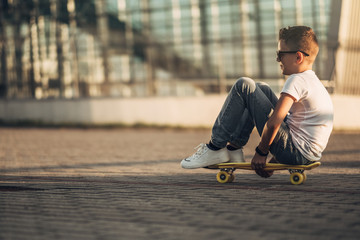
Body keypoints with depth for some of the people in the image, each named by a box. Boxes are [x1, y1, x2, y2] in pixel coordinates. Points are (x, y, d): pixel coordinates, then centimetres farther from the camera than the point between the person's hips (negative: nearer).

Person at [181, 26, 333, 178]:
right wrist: (275, 160, 21)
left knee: (243, 86, -8)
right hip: (307, 153, 10)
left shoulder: (297, 81, -14)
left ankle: (216, 148, -2)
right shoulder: (314, 82, 17)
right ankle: (233, 148, 20)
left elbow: (273, 123, -22)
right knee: (262, 90, 24)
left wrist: (261, 152, -7)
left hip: (296, 153, -10)